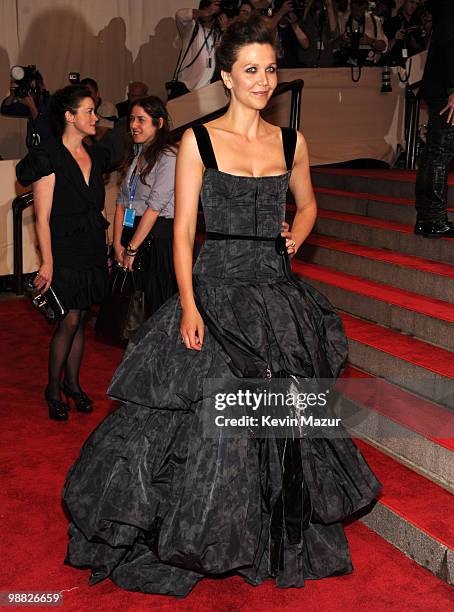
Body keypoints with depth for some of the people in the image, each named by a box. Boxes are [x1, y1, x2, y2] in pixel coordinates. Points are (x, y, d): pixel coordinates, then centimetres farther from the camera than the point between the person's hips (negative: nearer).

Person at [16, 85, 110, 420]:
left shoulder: (96, 156, 11)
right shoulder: (49, 157, -9)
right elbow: (43, 217, -12)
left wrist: (108, 246, 13)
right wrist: (47, 262, -16)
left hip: (93, 251, 6)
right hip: (65, 251, -6)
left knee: (80, 319, 11)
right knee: (69, 321, -5)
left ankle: (73, 383, 24)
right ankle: (54, 389, 12)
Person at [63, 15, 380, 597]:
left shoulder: (291, 142, 8)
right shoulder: (199, 140, -3)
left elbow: (307, 204, 25)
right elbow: (183, 230, -5)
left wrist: (296, 236, 3)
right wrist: (189, 306, -14)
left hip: (278, 294, 4)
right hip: (216, 291, -4)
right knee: (207, 416, -1)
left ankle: (284, 541, 33)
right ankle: (193, 539, 24)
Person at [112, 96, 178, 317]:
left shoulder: (168, 157, -10)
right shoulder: (134, 154, 15)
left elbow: (155, 206, -14)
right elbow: (122, 201, 10)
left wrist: (132, 248, -11)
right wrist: (117, 243, 1)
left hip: (159, 238, -7)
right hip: (132, 234, 7)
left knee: (159, 308, -2)